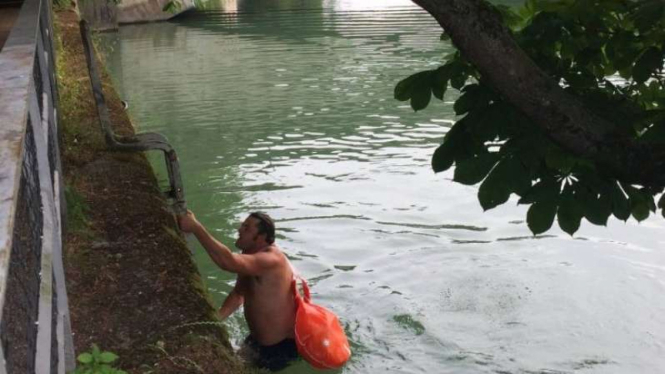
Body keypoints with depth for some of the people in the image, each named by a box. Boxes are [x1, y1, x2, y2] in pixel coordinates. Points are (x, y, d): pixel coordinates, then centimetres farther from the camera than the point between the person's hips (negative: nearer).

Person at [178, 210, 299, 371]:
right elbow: (238, 294, 9)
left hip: (283, 345, -9)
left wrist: (196, 227, -46)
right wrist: (217, 318, -8)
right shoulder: (250, 255, 2)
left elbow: (228, 262, -47)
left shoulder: (270, 259, -31)